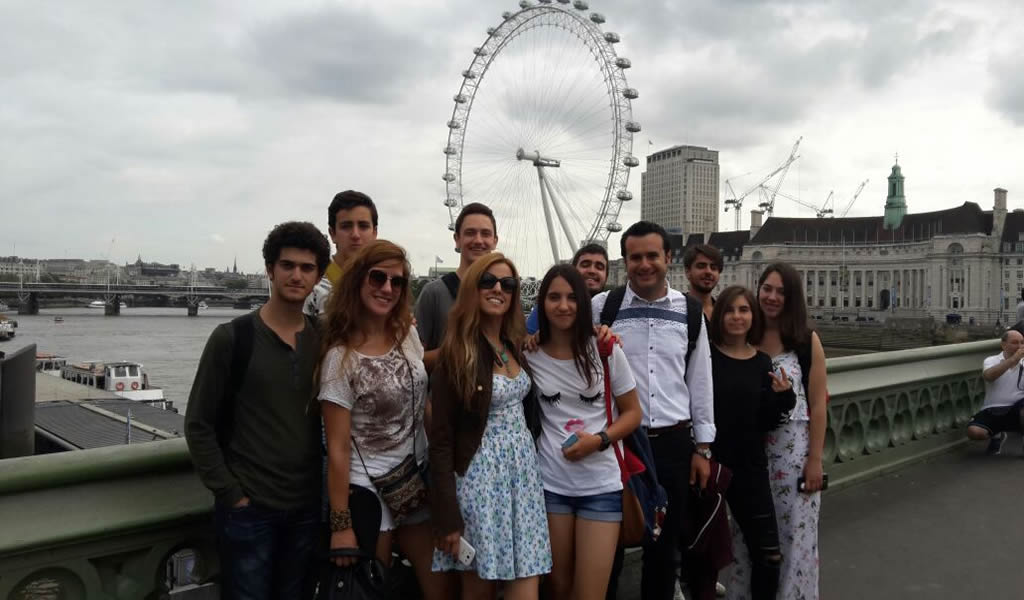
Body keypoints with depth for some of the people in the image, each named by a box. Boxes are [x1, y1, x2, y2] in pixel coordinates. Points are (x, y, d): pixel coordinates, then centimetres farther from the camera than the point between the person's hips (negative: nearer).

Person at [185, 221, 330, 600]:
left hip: (307, 508, 4)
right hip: (248, 509, -4)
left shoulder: (324, 340, 2)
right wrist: (229, 494, -10)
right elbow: (199, 425, -7)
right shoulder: (232, 338, -9)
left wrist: (326, 487, 1)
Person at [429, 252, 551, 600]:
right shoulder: (456, 354, -10)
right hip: (481, 473, -5)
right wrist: (447, 516, -15)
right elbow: (441, 439, -11)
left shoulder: (517, 345, 7)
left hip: (523, 468, 5)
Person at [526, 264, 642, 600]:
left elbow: (632, 413, 2)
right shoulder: (529, 355, -2)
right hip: (549, 485, 1)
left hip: (601, 486, -1)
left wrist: (599, 440, -12)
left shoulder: (606, 350, -3)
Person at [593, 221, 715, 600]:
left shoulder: (690, 312, 4)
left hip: (673, 444, 2)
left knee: (664, 546, 15)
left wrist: (702, 448, 8)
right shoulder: (601, 307, -3)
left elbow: (700, 382, 8)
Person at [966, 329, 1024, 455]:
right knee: (973, 431, -26)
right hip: (992, 411, 0)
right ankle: (996, 435, 12)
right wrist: (1013, 359, -28)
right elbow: (988, 376, -21)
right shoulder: (991, 361, 3)